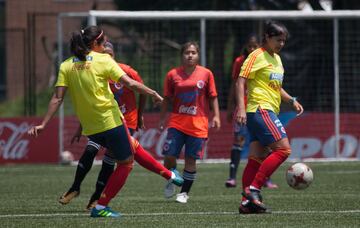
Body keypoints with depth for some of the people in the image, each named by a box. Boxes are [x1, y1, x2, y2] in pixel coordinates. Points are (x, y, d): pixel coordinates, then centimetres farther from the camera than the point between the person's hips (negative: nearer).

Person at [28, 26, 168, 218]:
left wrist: (43, 124, -4)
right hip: (110, 121, -6)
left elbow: (57, 98, -4)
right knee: (126, 162, 6)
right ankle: (100, 207, -1)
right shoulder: (103, 60, -7)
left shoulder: (66, 66, 4)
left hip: (90, 128, 6)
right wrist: (154, 94, 0)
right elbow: (130, 84, -12)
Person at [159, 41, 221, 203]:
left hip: (198, 124, 0)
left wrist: (216, 116, -2)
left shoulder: (206, 74, 1)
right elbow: (167, 99, 9)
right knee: (169, 155, -9)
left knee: (191, 159, -1)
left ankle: (184, 192, 13)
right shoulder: (173, 75, 2)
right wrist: (162, 119, 8)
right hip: (177, 122, 0)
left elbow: (213, 97, 7)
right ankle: (170, 182, 19)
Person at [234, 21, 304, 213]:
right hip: (260, 109, -9)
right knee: (283, 149, -17)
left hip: (268, 112, 9)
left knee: (257, 158, 4)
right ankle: (253, 189, -18)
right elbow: (241, 82, -14)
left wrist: (292, 100, 17)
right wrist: (241, 108, -24)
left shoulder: (277, 59, 21)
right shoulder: (257, 56, -7)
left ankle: (247, 201, 2)